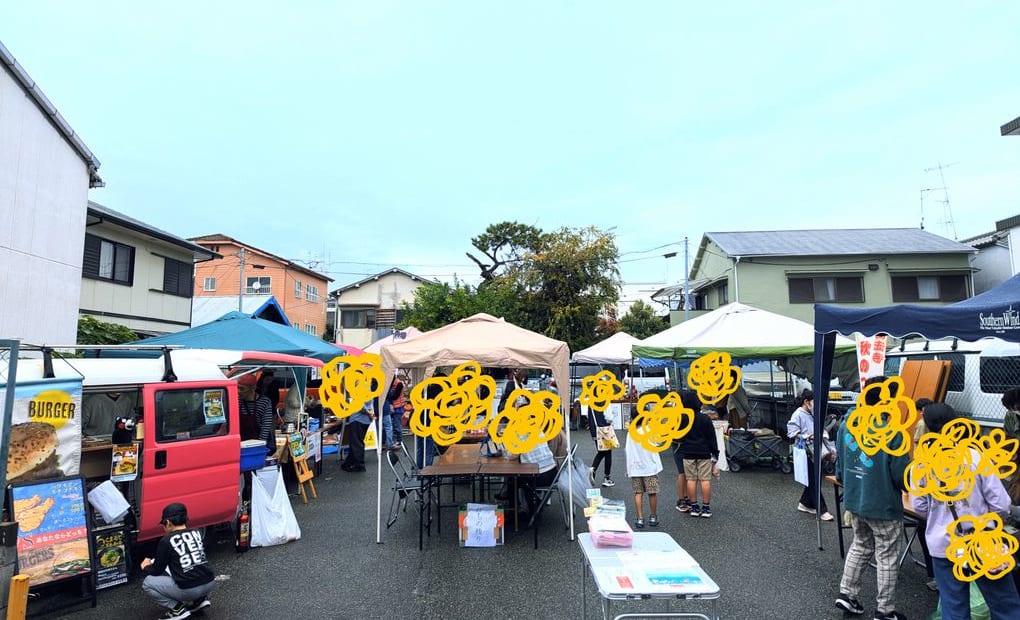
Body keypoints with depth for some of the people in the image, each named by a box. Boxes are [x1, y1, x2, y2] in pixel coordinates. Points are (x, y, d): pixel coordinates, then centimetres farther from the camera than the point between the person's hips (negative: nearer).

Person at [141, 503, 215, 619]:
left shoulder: (166, 541, -4)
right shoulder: (197, 533, 12)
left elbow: (157, 571, 7)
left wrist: (146, 567, 30)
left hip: (189, 590, -6)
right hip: (210, 583, 6)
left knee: (147, 583, 14)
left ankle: (178, 609, 5)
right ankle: (200, 599, 17)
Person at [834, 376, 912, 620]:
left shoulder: (845, 425, -2)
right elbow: (901, 475, -16)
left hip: (853, 501, 6)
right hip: (883, 505, -5)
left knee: (860, 546, 24)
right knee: (887, 557, 11)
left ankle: (846, 594, 26)